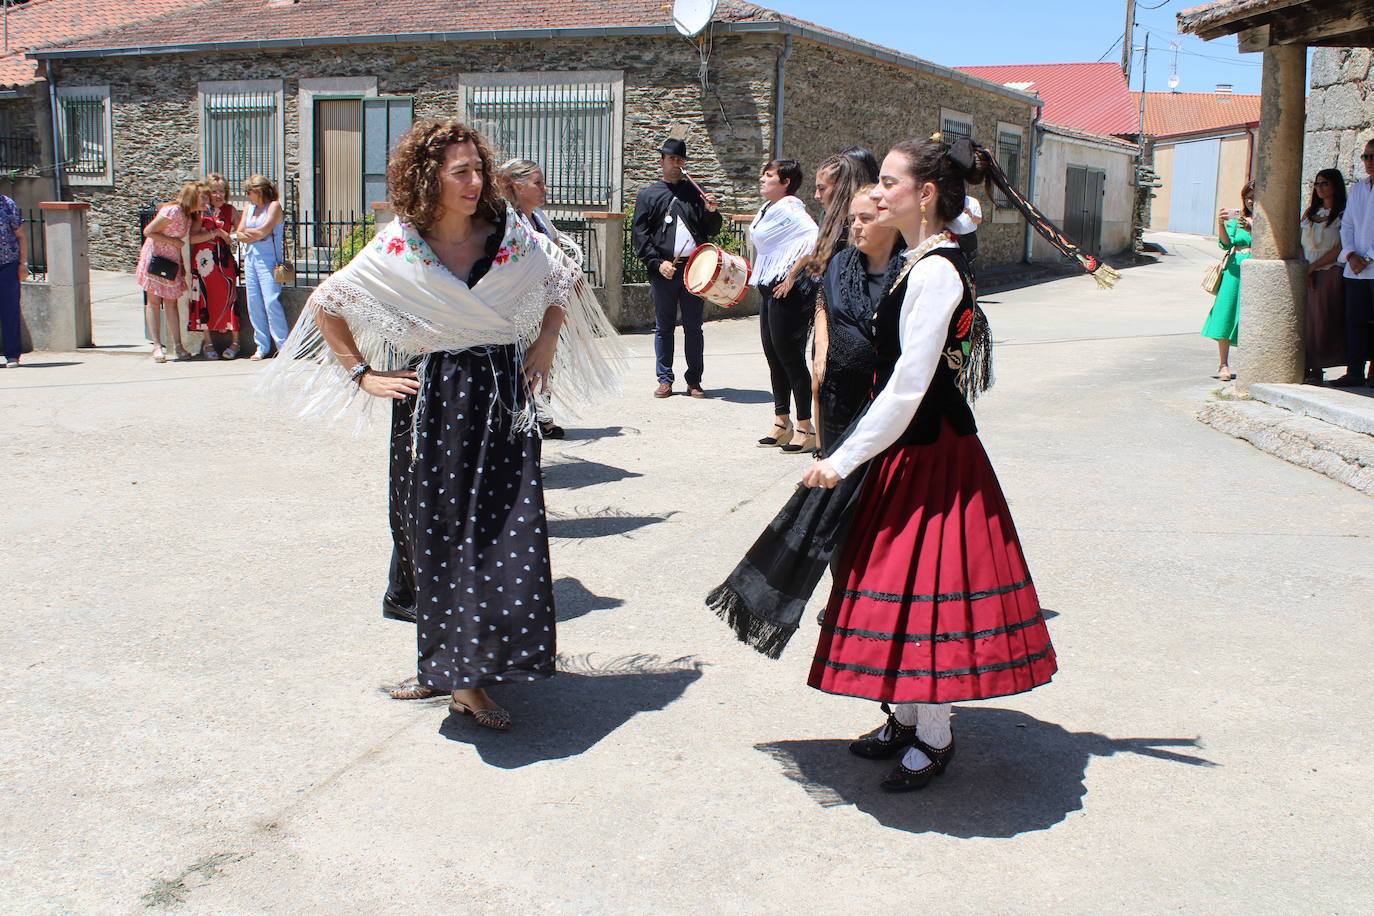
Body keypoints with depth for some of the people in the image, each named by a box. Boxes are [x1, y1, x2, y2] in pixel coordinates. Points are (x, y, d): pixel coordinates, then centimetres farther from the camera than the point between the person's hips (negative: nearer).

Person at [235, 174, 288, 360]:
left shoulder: (274, 206, -3)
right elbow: (239, 234, 11)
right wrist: (256, 235, -5)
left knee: (271, 301, -14)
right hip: (250, 259, 7)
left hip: (268, 260, -7)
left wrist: (248, 232, 5)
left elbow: (264, 230, -13)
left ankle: (284, 345, -9)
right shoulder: (249, 208, 18)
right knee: (254, 303, 3)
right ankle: (261, 347, 8)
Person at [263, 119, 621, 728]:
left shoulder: (512, 237, 1)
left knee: (505, 530, -6)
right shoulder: (397, 250, -3)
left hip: (503, 400, 1)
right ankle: (442, 664, 19)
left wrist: (543, 348, 7)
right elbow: (324, 306, 8)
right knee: (434, 532, 3)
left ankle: (468, 677, 3)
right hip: (432, 402, -1)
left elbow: (565, 283, 18)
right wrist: (363, 374, 2)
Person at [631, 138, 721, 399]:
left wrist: (712, 212, -8)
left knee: (694, 328, 4)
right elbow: (639, 235, 2)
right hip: (664, 271, -1)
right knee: (664, 327, 4)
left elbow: (712, 231, 13)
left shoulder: (694, 192, 13)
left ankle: (694, 380, 12)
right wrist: (658, 263, -9)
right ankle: (665, 380, 12)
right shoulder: (648, 195, 9)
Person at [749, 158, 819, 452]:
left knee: (789, 356, -6)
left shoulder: (789, 207, -14)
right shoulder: (766, 210, 15)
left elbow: (814, 238, -26)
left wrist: (794, 272, -24)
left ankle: (806, 429, 2)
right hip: (768, 289, 10)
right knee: (773, 356, 13)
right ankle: (782, 424, 22)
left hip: (789, 291, -10)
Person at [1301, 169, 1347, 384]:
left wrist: (1313, 267, -11)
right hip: (1305, 275, 5)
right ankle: (1304, 368, 5)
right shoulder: (1310, 212, 16)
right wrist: (1303, 268, -5)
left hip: (1329, 275, -5)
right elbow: (1299, 243, 10)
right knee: (1304, 320, 1)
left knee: (1322, 321, -5)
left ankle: (1316, 369, -2)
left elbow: (1340, 249, -8)